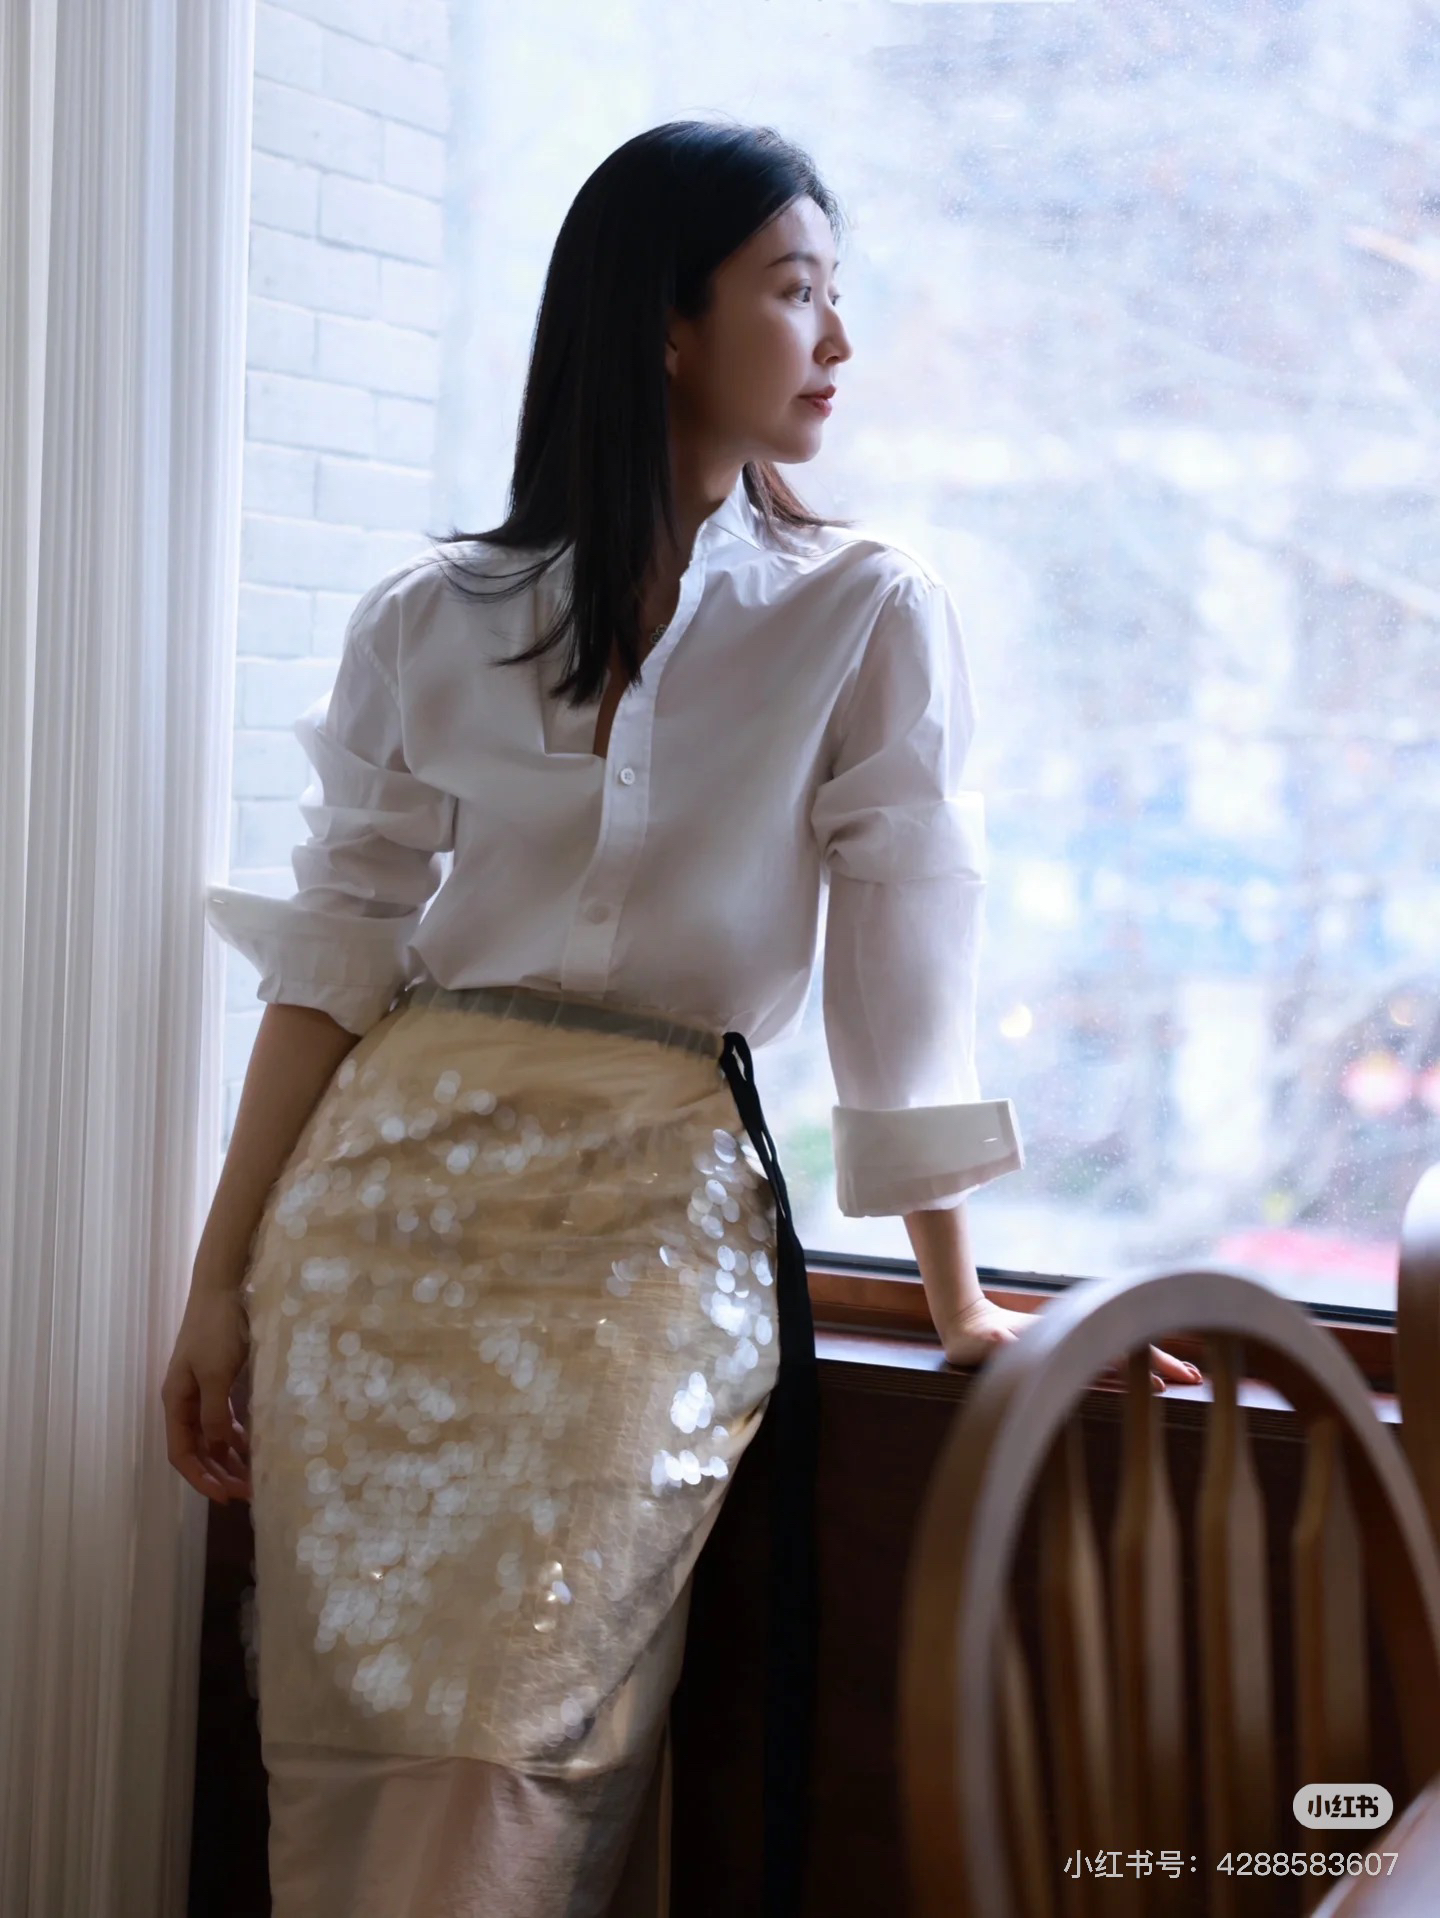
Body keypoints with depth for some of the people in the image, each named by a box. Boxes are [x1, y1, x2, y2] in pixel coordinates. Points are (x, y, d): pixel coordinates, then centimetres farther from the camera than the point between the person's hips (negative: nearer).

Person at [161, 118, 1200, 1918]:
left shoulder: (867, 618, 2)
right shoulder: (428, 622, 5)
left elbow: (903, 966, 2)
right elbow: (332, 956, 6)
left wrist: (957, 1304, 3)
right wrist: (222, 1281, 4)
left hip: (648, 1225, -2)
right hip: (385, 1200, 2)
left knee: (515, 1768, -9)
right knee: (335, 1756, 3)